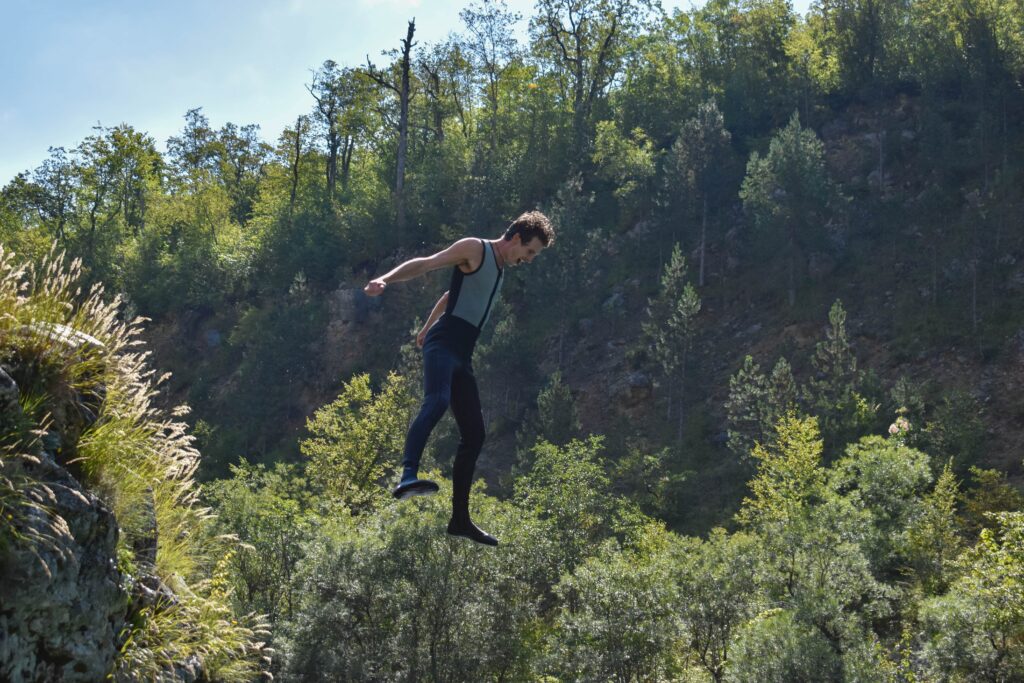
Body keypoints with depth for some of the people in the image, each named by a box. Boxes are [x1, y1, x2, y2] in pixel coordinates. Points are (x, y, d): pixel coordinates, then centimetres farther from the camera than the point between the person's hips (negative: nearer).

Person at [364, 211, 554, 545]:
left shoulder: (499, 268, 25)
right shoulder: (475, 249, 0)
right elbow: (424, 264, -10)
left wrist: (427, 327, 45)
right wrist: (386, 279, -26)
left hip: (461, 355, 9)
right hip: (443, 345, -9)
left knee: (474, 434, 6)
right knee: (436, 402, -35)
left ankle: (460, 519, 11)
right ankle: (407, 477, -51)